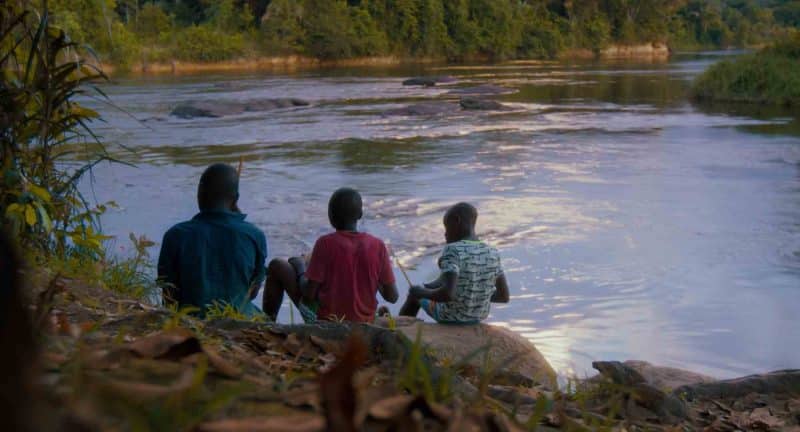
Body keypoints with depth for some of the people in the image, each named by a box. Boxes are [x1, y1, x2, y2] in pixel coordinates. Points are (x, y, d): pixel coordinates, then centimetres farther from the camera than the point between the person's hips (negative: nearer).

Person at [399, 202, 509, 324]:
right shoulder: (492, 253, -10)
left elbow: (448, 294, -37)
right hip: (479, 317, 5)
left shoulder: (453, 250, -26)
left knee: (415, 294, 26)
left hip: (449, 317, -5)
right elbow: (504, 296, -7)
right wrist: (477, 296, 9)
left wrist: (421, 292, -19)